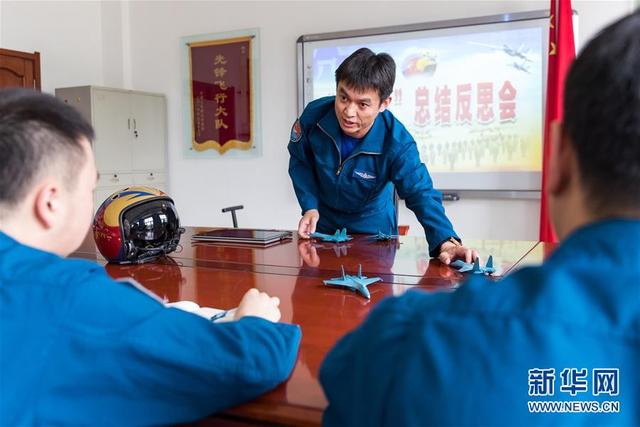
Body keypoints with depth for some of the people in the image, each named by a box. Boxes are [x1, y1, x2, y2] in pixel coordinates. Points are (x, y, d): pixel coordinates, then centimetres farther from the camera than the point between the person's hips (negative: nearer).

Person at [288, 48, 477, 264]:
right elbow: (300, 162, -6)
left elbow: (421, 194, -35)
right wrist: (309, 207, -16)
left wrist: (446, 241, -52)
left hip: (373, 229, -2)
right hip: (322, 223, 3)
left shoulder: (397, 143, -32)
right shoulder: (314, 115, -25)